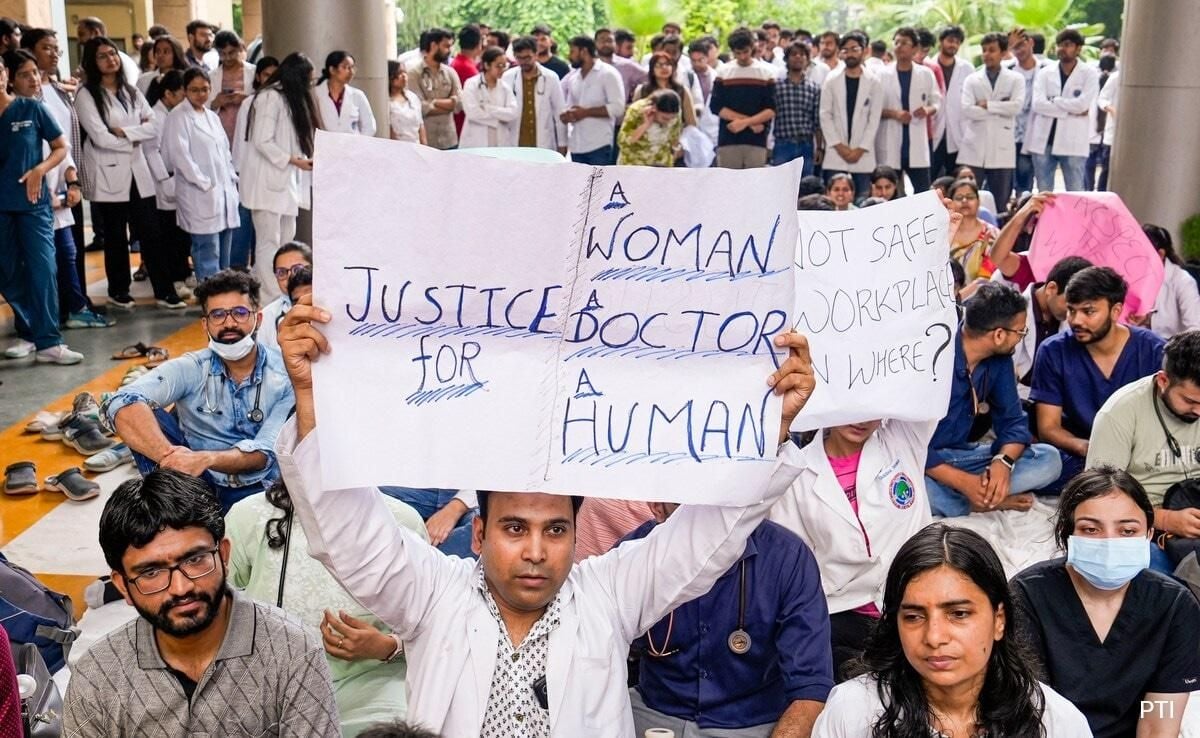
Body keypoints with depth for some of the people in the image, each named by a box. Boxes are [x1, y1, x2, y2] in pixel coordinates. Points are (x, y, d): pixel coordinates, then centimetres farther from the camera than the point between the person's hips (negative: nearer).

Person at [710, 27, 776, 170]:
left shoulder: (767, 72, 6)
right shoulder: (723, 71, 6)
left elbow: (770, 110, 0)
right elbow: (716, 107, -2)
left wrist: (744, 122, -14)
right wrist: (751, 122, -8)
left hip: (757, 142, 0)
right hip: (728, 141, 0)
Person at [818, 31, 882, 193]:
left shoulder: (874, 81, 4)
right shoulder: (831, 79, 6)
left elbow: (874, 119, 1)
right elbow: (825, 115, 3)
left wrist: (860, 149, -7)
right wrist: (839, 146, -6)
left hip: (863, 153, 0)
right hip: (836, 151, 1)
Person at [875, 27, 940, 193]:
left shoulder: (926, 74, 7)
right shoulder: (881, 74, 2)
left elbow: (937, 101, 11)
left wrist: (929, 110, -10)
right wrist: (893, 113, -15)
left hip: (917, 144, 1)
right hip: (890, 146, -1)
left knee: (923, 190, 0)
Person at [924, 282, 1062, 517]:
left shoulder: (1000, 359, 0)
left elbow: (1012, 420, 3)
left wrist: (1004, 461, -19)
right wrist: (962, 481, -28)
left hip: (959, 455, 6)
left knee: (1048, 459, -9)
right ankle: (994, 501, -19)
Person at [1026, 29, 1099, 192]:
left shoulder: (1089, 73, 2)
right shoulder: (1045, 73, 8)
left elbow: (1083, 104, -13)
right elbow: (1038, 104, -7)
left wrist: (1054, 101, -4)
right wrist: (1070, 110, -11)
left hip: (1073, 143, -3)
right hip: (1043, 140, 3)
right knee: (1043, 195, 8)